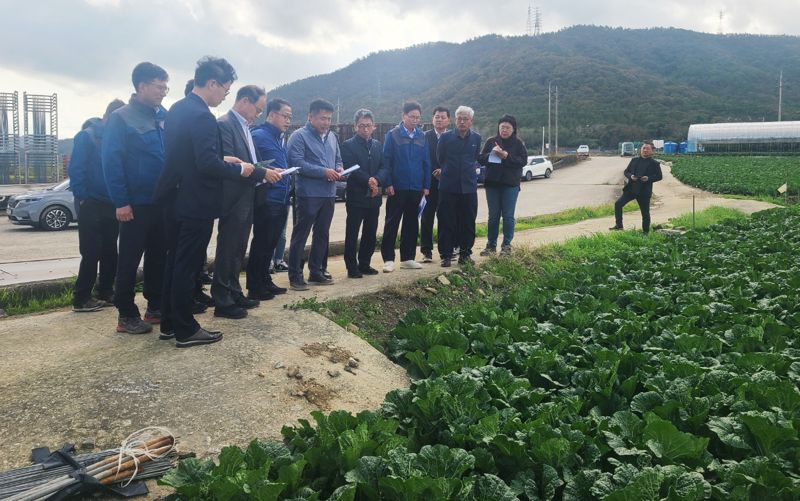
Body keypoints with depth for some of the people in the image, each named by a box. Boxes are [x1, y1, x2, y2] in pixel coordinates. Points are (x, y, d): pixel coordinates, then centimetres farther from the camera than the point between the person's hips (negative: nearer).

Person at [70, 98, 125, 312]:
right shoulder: (86, 136, -8)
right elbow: (76, 170, -12)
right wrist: (82, 198, -15)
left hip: (112, 205, 6)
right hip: (92, 205, -6)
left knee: (109, 252, 11)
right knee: (91, 253, -4)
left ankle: (106, 292, 22)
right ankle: (81, 298, 5)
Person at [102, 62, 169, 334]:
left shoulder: (164, 116, 9)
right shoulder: (121, 118, -8)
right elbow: (111, 161, -12)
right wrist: (121, 202, -17)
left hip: (163, 201, 6)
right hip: (136, 204, -6)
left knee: (158, 257, 13)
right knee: (130, 260, 2)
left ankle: (155, 307, 24)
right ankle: (126, 315, 10)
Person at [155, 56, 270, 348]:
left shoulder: (177, 109, 11)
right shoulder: (201, 115, -19)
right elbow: (208, 165, -24)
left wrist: (222, 159, 11)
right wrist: (239, 169, -10)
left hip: (175, 200, 10)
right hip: (196, 204, -9)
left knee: (174, 263, 15)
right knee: (187, 267, -1)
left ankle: (169, 324, 25)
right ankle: (185, 331, 9)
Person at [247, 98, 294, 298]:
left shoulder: (281, 138, 18)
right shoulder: (258, 136, -10)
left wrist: (288, 181, 12)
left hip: (281, 200, 9)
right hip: (267, 200, -9)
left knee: (270, 244, 15)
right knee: (261, 244, -1)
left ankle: (265, 282, 26)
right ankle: (254, 287, 8)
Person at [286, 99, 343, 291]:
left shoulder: (331, 136, 15)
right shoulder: (299, 136, -8)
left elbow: (338, 159, 23)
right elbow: (297, 163, -18)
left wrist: (339, 169, -1)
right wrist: (324, 172, -21)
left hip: (329, 194, 7)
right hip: (308, 194, -7)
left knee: (322, 234, 13)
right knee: (300, 235, -2)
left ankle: (316, 271, 24)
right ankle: (295, 276, 3)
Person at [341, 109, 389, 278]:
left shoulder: (377, 145, 13)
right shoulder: (348, 145, -3)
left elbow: (384, 168, 3)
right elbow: (351, 170, -13)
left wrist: (376, 180, -15)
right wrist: (368, 181, -20)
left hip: (374, 197, 5)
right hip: (356, 197, -5)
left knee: (371, 234, 11)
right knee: (352, 234, 0)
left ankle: (364, 264, 23)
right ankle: (352, 267, 8)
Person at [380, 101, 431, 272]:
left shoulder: (422, 136, 8)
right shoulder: (392, 135, -3)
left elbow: (426, 162, 9)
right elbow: (386, 160, -5)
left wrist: (426, 185, 4)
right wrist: (388, 183, -12)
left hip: (416, 188, 4)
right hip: (397, 188, -4)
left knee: (411, 224, 10)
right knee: (392, 223, 0)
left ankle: (408, 258, 19)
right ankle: (388, 259, 4)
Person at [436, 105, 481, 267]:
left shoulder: (476, 138, 4)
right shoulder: (446, 137, -3)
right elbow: (440, 158, 8)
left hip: (469, 186, 2)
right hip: (448, 187, -2)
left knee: (468, 223, 6)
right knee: (446, 223, 1)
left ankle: (465, 254, 18)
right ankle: (446, 255, 9)